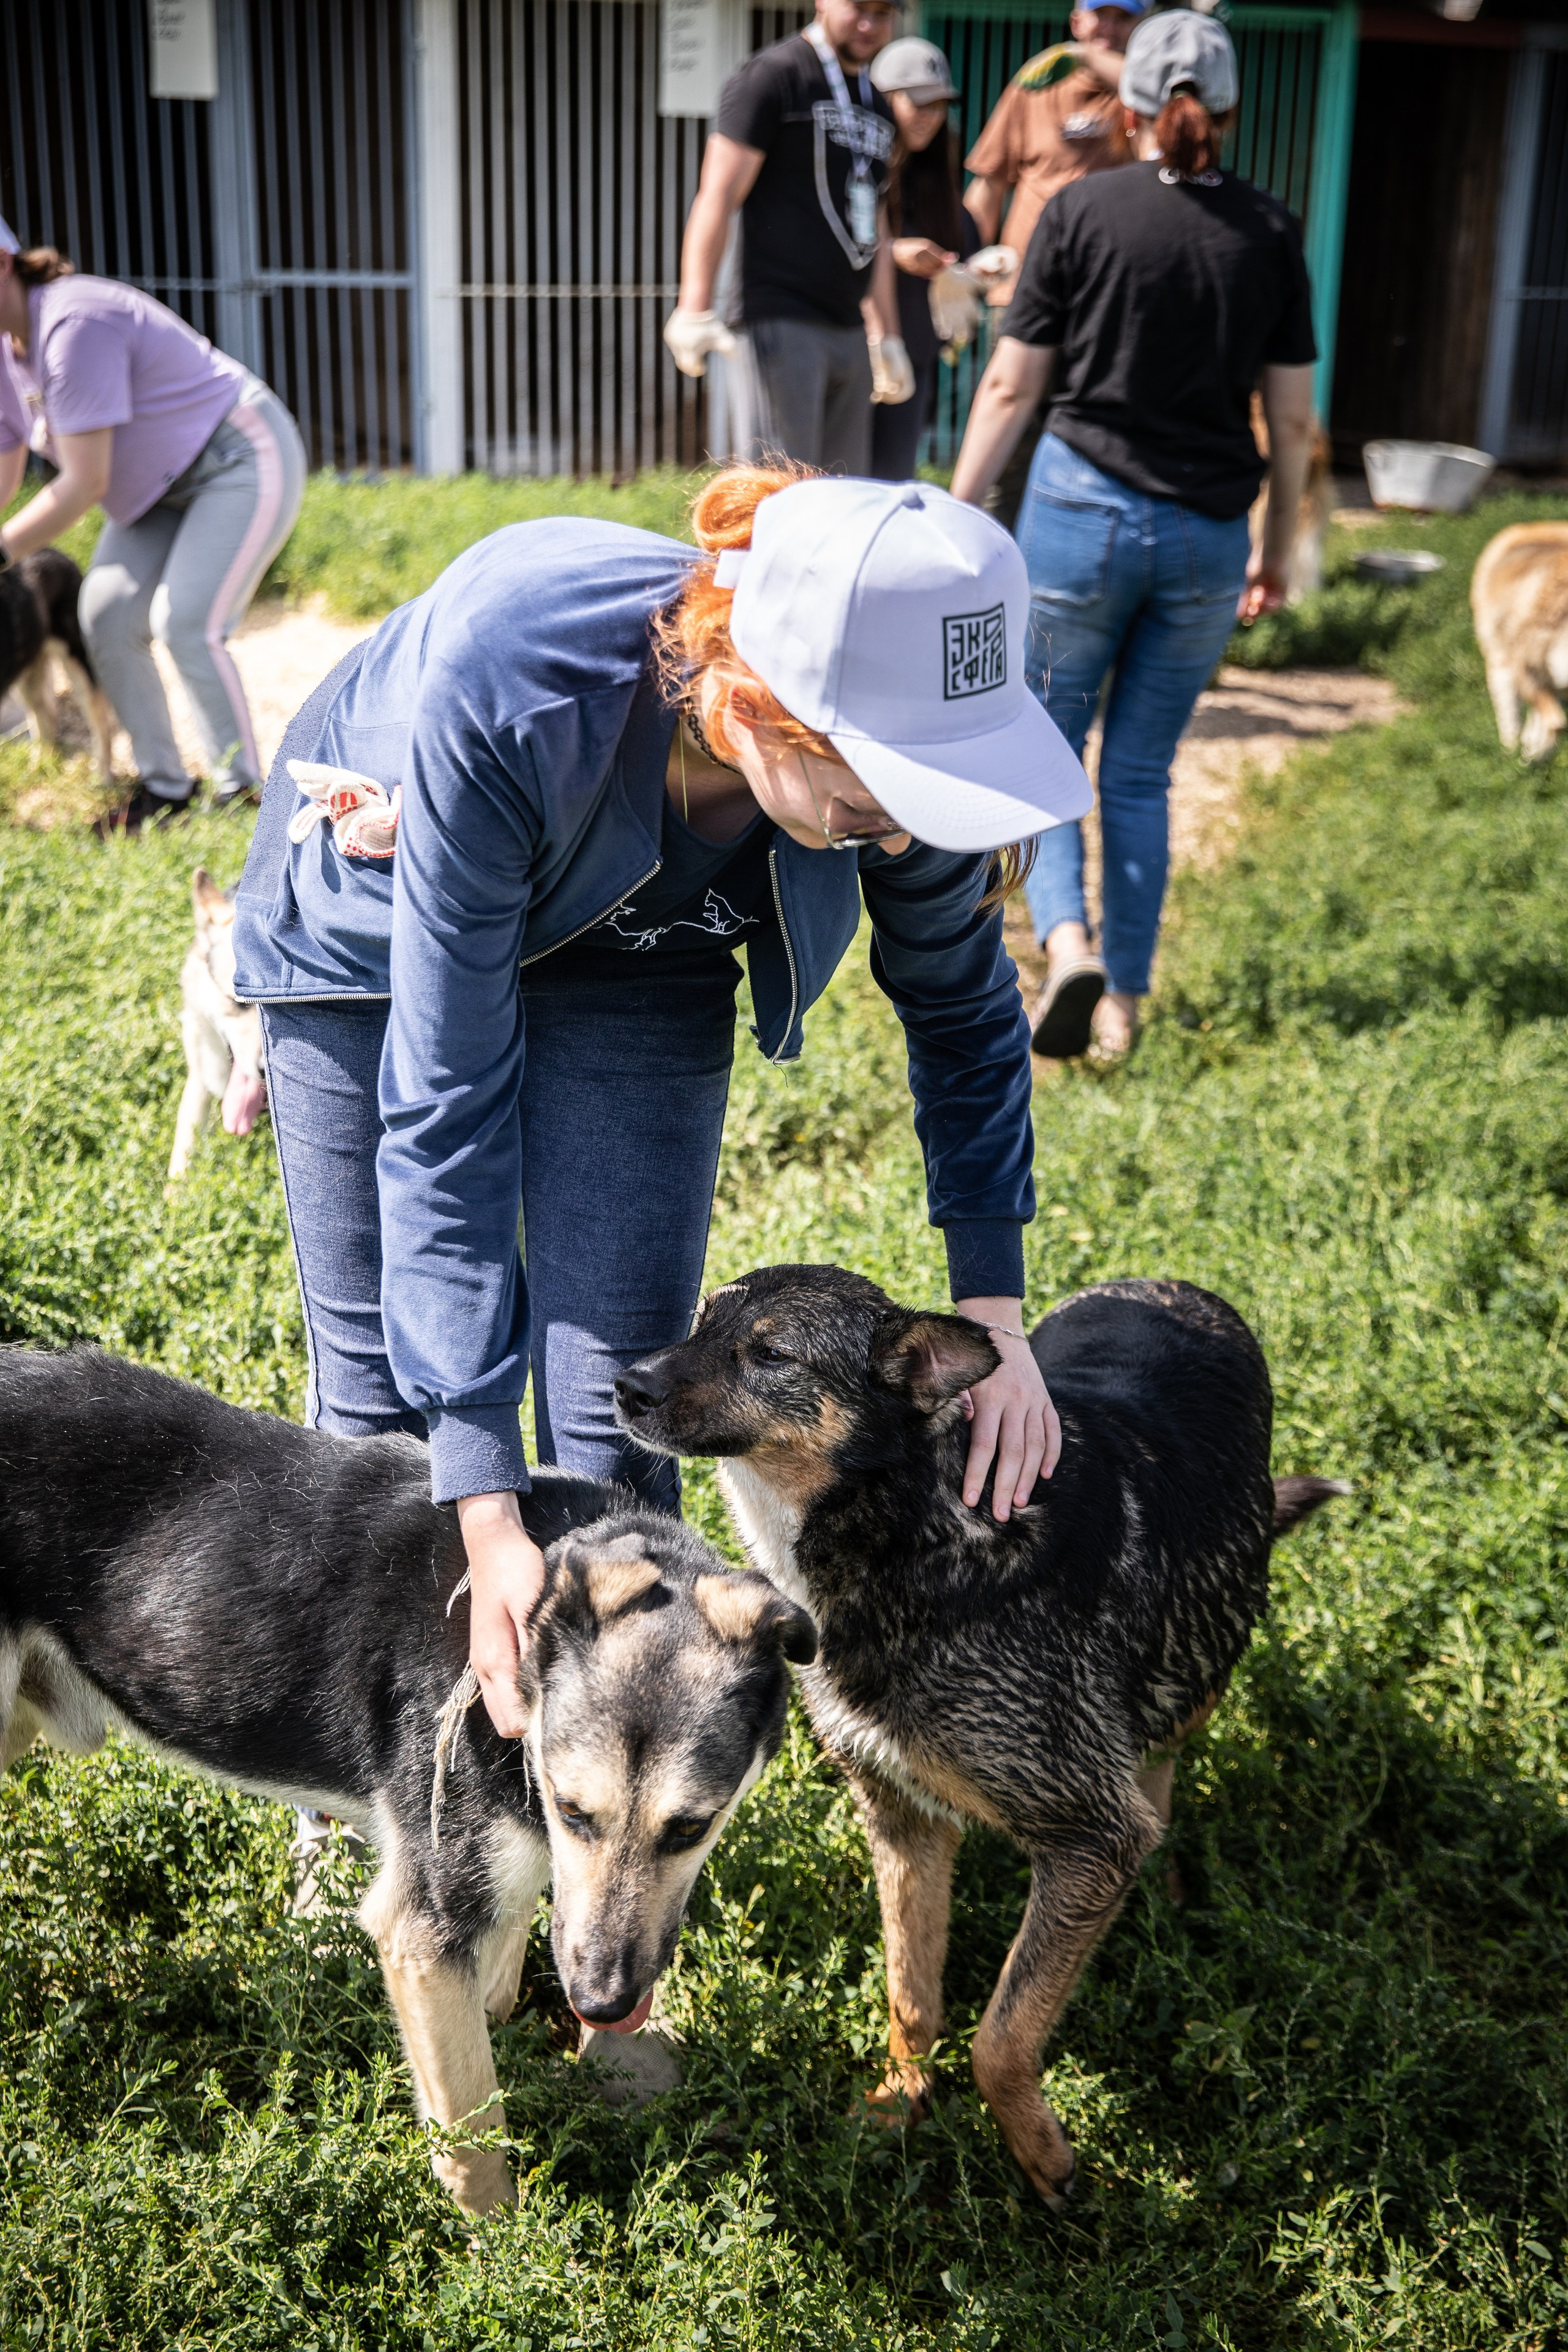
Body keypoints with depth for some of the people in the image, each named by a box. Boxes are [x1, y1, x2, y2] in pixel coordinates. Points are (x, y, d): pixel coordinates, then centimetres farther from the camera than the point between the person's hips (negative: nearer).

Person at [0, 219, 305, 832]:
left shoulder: (74, 326, -29)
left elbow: (84, 485, -28)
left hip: (245, 460, -9)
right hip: (167, 485, 9)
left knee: (186, 623, -20)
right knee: (108, 617, -3)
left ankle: (243, 790, -6)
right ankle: (162, 783, 8)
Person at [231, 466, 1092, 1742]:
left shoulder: (893, 745, -33)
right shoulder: (503, 692, -44)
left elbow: (964, 1010, -10)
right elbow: (445, 1105, -38)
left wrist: (994, 1309, -17)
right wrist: (486, 1513, -40)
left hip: (635, 955, 2)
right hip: (378, 932, -2)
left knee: (615, 1409, -7)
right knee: (382, 1387, 4)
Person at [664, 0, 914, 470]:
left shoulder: (876, 106, 21)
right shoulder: (774, 75, -3)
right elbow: (719, 193, -10)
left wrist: (887, 336, 25)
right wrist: (695, 309, -19)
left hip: (848, 330, 8)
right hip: (781, 321, -8)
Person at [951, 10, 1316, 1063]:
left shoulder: (1081, 210, -4)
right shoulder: (1270, 231, 3)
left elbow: (1011, 389, -4)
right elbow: (1293, 419, 6)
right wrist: (1278, 548, 18)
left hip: (1083, 508, -2)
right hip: (1207, 537, 3)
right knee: (1141, 773, 13)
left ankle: (1067, 942, -12)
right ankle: (1124, 1001, 15)